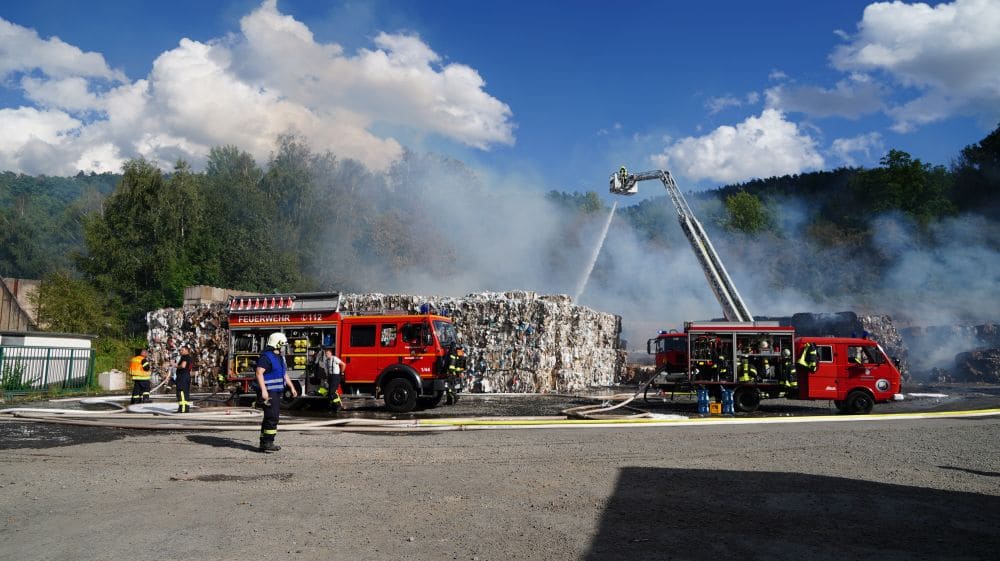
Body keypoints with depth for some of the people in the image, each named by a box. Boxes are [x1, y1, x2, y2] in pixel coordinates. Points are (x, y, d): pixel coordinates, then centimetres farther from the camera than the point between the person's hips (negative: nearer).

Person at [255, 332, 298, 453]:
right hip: (269, 392, -10)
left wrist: (292, 387, 24)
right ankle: (267, 443, -9)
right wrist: (263, 390, -29)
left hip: (277, 392, 10)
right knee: (272, 417, -12)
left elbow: (284, 374, 27)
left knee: (271, 418, 13)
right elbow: (259, 373, -22)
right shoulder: (266, 356, -13)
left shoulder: (280, 357, 18)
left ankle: (264, 443, 19)